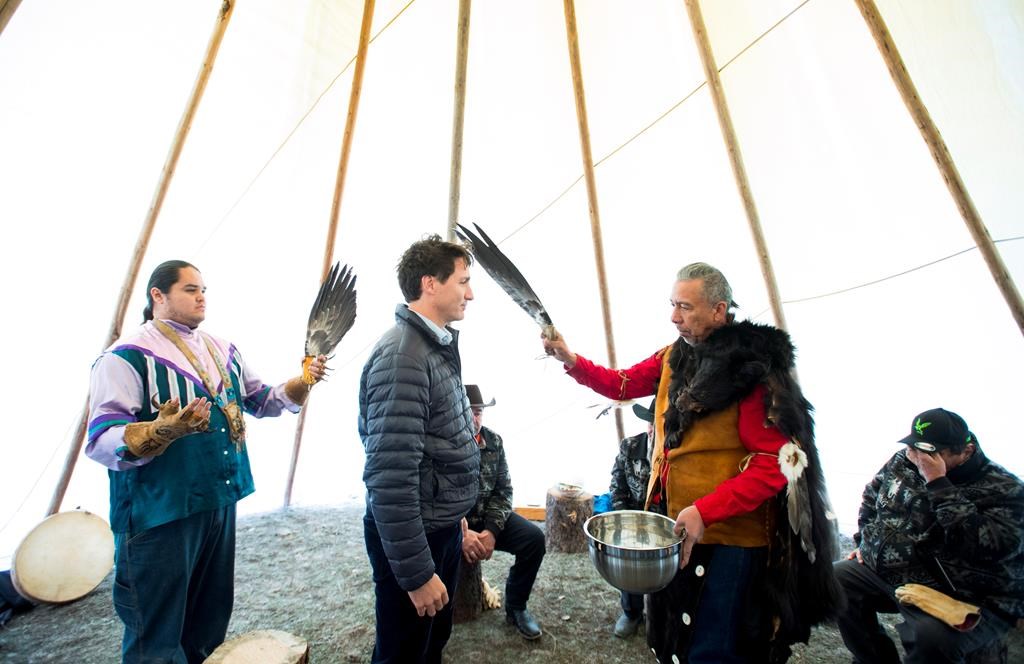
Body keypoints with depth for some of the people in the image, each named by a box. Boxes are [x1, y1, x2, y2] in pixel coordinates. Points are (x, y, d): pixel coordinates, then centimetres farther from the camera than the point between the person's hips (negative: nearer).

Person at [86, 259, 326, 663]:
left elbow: (261, 401, 16)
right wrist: (163, 430, -38)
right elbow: (101, 442, -19)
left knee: (211, 620, 23)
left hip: (220, 502, 7)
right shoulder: (128, 356, -12)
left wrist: (303, 382, -2)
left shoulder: (223, 350, 9)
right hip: (160, 512, -7)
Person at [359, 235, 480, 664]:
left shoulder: (439, 346, 5)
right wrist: (417, 572, -21)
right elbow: (390, 476, -28)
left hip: (444, 529, 8)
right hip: (414, 537, -8)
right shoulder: (402, 356, -25)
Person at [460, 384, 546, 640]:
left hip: (488, 518, 4)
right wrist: (462, 534, -27)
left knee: (534, 537, -14)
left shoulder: (494, 441, -1)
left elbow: (504, 490, -1)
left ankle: (516, 608, 9)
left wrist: (491, 530, -15)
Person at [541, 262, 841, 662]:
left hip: (729, 534, -7)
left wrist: (706, 511, -27)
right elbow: (622, 384, 8)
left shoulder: (754, 369, -18)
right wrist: (572, 361, -6)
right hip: (676, 525, 7)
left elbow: (776, 464, -20)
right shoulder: (675, 357, 3)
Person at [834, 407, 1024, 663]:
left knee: (932, 635, -34)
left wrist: (938, 484, -31)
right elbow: (872, 496, 20)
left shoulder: (1003, 489, -14)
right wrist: (866, 541, 12)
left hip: (968, 603, -6)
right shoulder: (903, 462, 2)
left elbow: (984, 548, -31)